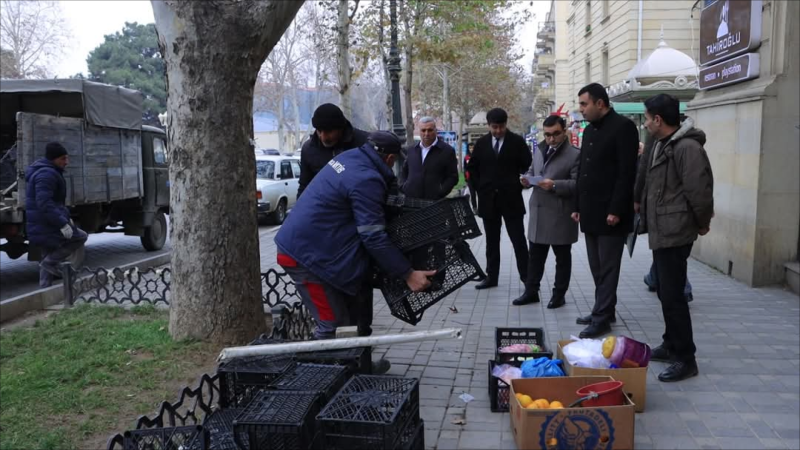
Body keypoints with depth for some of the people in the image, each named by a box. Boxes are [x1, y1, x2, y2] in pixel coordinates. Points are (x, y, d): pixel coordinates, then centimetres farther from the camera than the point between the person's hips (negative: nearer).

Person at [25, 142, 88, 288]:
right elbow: (44, 204, -27)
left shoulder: (46, 172, 18)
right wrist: (63, 223, -28)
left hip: (40, 227, 11)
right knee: (81, 237, 0)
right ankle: (51, 262, -4)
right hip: (48, 225, -11)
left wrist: (65, 218, 23)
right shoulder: (47, 174, -18)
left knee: (47, 259, 17)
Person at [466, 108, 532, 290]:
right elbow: (472, 168, 13)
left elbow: (527, 165, 1)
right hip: (488, 199, 3)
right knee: (492, 242, 10)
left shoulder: (517, 141, -3)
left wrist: (518, 186, -3)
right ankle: (491, 276, 16)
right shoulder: (481, 143, 5)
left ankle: (526, 277, 7)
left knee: (519, 241, 1)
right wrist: (480, 188, 6)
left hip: (511, 199, -3)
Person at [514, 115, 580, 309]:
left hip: (560, 216, -6)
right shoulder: (539, 151, 14)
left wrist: (555, 185, -26)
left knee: (562, 257, 7)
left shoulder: (575, 155, -9)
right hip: (538, 213, 6)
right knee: (535, 255, 13)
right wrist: (527, 179, 0)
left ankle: (559, 294, 18)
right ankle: (531, 291, 23)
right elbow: (532, 171, 22)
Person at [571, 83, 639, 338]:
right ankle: (604, 311, 22)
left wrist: (616, 210, -20)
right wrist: (578, 206, 15)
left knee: (607, 268, -1)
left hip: (610, 213, -8)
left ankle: (602, 318, 4)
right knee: (597, 267, 13)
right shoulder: (589, 130, 16)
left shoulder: (622, 127, -9)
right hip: (591, 212, 8)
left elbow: (627, 173, -16)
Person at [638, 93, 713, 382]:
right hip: (661, 231, 10)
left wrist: (702, 224, -8)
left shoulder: (687, 147, -18)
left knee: (672, 295, -7)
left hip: (675, 233, -10)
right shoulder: (661, 145, 13)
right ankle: (671, 345, 28)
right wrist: (641, 205, 16)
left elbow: (700, 190, -19)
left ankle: (685, 358, 3)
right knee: (666, 292, 16)